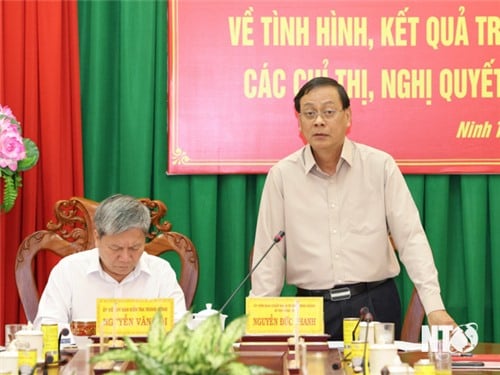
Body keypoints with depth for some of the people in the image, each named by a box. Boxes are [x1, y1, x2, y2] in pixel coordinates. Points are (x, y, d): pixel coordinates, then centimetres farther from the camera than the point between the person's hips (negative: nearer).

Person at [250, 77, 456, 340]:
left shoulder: (380, 166, 0)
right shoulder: (282, 175, 1)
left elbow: (411, 238, -2)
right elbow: (270, 256, 3)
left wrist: (435, 307, -10)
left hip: (375, 306, 0)